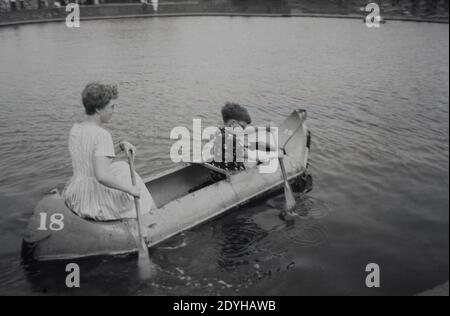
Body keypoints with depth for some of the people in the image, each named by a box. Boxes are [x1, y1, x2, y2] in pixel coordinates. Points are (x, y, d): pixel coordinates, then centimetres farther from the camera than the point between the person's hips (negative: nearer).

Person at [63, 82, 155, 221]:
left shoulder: (75, 129, 0)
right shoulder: (102, 135, -24)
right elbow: (102, 176, -34)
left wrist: (121, 145, 2)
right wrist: (131, 189, -23)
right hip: (96, 202, -7)